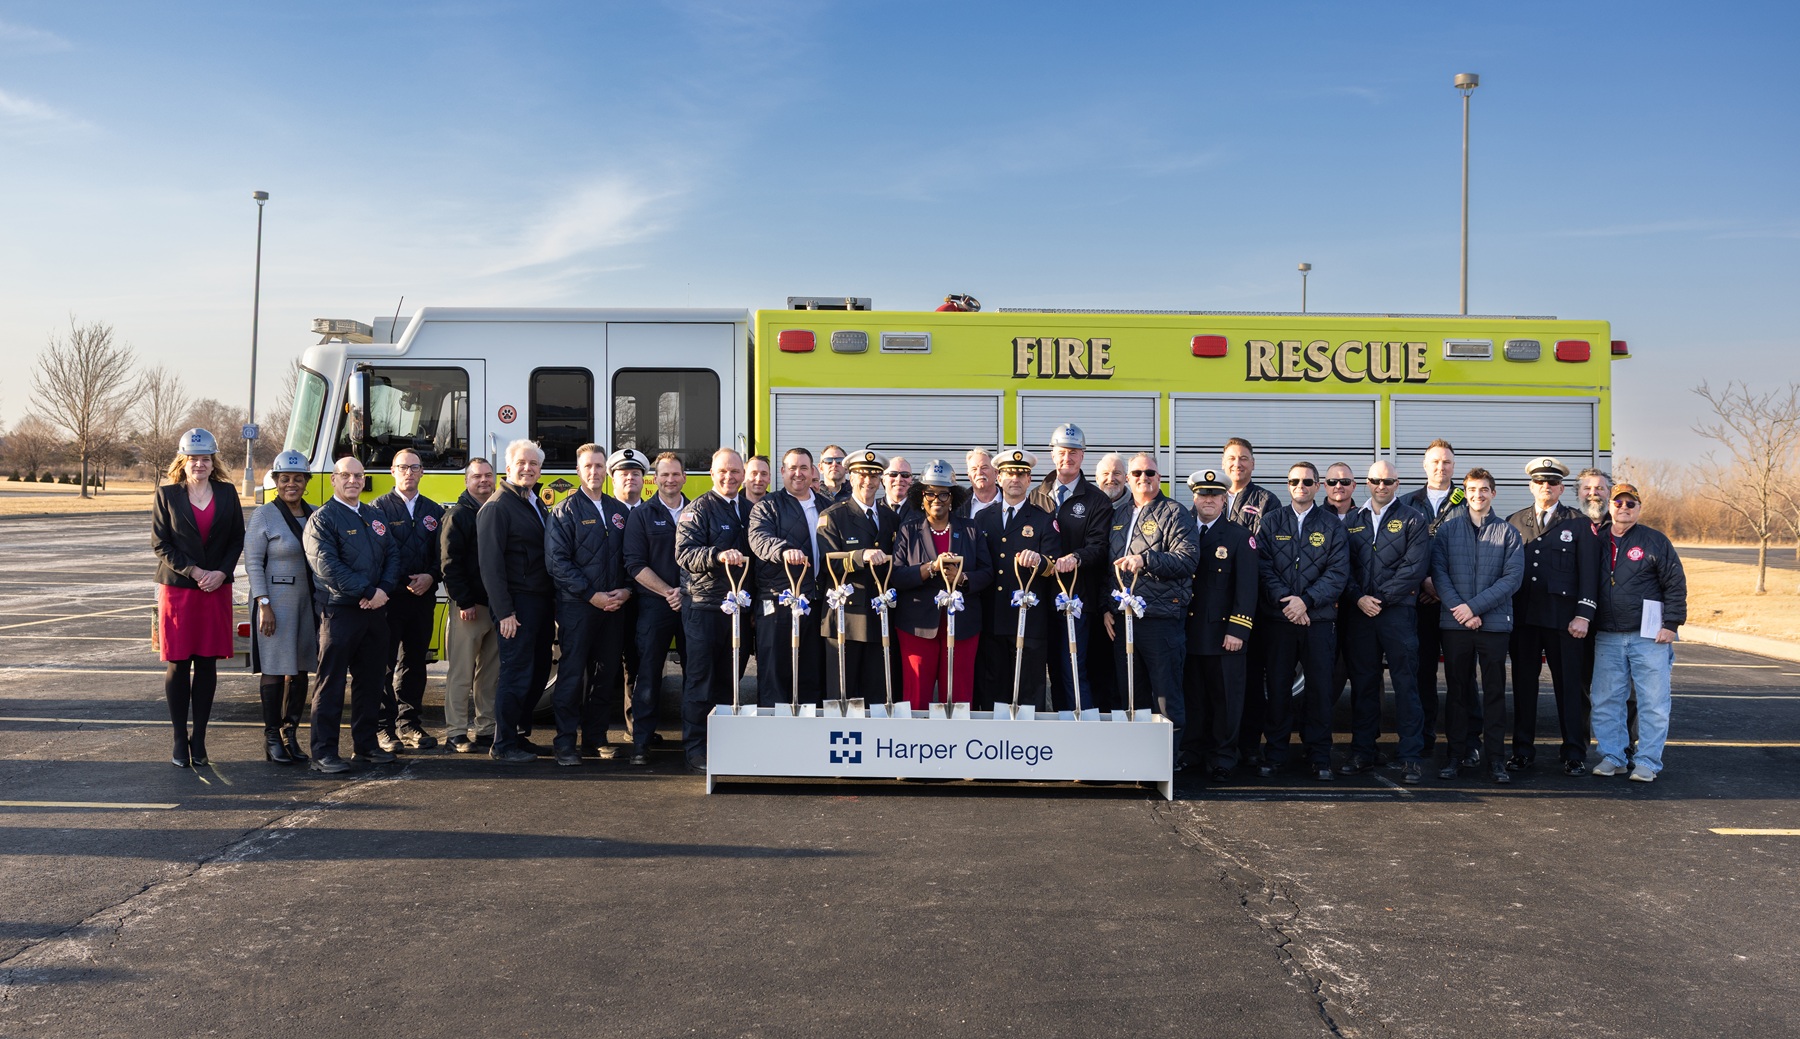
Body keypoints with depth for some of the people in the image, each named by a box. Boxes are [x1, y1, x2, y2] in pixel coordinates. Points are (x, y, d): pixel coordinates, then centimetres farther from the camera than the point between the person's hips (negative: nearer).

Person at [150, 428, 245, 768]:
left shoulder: (226, 493, 7)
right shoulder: (167, 495, 2)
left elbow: (237, 539, 7)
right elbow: (159, 543, -1)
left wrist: (222, 572, -8)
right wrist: (193, 571, -11)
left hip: (217, 588, 2)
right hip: (177, 588, -2)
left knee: (207, 664, 4)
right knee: (178, 664, 2)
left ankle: (199, 739, 11)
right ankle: (180, 741, 9)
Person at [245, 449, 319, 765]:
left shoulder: (313, 515, 10)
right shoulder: (264, 515, -5)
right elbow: (253, 563, -8)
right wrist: (263, 605, -14)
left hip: (308, 603, 5)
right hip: (275, 601, -5)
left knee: (300, 670, 8)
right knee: (274, 670, -1)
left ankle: (290, 733, 18)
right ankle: (272, 739, 6)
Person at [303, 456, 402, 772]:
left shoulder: (374, 516, 16)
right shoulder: (322, 518, -4)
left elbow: (392, 555, 12)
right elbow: (327, 566, -15)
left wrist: (385, 590, -7)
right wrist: (367, 591, -17)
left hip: (375, 612, 6)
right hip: (341, 612, -6)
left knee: (372, 681, 12)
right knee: (331, 683, -2)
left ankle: (365, 744, 22)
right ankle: (323, 752, 2)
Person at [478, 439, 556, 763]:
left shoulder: (537, 505, 17)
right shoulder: (497, 507, -10)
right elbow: (491, 564, -15)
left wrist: (552, 601, 11)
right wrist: (504, 611, -19)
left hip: (542, 602, 8)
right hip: (518, 605, -8)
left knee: (538, 673, 13)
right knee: (516, 675, -4)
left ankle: (520, 734, 25)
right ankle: (503, 746, 6)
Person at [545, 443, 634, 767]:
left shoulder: (618, 511, 14)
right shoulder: (565, 510, -1)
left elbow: (630, 557, 16)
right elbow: (557, 561, -9)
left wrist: (626, 590, -2)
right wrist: (592, 595, -14)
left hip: (613, 606, 5)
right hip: (577, 605, -5)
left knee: (606, 674, 8)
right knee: (572, 675, -3)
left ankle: (595, 737, 18)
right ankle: (566, 743, 3)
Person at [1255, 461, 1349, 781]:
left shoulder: (1331, 526, 8)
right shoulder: (1271, 522, 9)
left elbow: (1338, 572, -1)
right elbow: (1263, 566, 1)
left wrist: (1306, 601, -12)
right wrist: (1285, 601, -11)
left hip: (1319, 619, 0)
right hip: (1277, 619, 0)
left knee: (1320, 688, 1)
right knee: (1276, 687, 3)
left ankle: (1319, 757, 9)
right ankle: (1275, 753, 12)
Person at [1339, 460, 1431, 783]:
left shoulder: (1412, 520, 4)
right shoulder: (1352, 522, 14)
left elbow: (1414, 568, -6)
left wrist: (1381, 598, -12)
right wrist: (1358, 598, -8)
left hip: (1398, 611, -3)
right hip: (1358, 613, 3)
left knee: (1405, 685, -3)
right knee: (1362, 684, 8)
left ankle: (1412, 757, 2)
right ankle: (1362, 753, 16)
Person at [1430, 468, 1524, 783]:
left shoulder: (1507, 532, 5)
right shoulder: (1448, 529, 7)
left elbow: (1512, 577, -3)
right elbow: (1439, 572, 0)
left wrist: (1475, 606, -12)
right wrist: (1459, 609, -12)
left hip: (1494, 623, 0)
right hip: (1455, 624, 0)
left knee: (1494, 691, 3)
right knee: (1457, 690, 6)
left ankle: (1495, 757, 9)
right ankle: (1455, 754, 13)